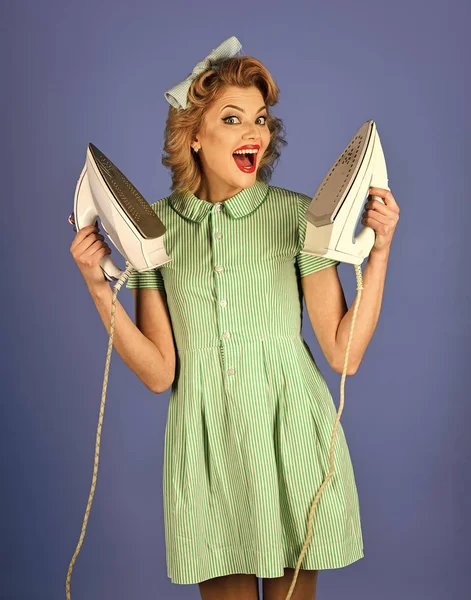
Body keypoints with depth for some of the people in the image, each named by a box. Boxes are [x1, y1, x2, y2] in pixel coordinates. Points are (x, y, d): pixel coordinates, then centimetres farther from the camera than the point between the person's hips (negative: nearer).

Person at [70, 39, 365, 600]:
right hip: (206, 443, 1)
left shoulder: (295, 215, -4)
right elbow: (160, 373, -2)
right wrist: (98, 287, -9)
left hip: (292, 439, -1)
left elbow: (342, 353, -7)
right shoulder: (155, 226, 1)